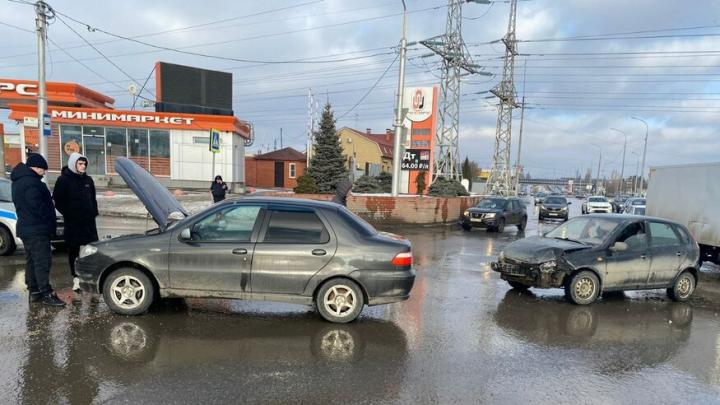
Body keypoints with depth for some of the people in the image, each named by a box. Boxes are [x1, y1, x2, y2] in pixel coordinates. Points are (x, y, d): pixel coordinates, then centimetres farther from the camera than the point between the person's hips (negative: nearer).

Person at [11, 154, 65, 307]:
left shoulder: (19, 181, 15)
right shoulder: (31, 182, -18)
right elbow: (38, 207, -23)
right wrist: (51, 222, -10)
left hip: (26, 228, 11)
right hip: (37, 229, -11)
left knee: (32, 260, 14)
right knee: (42, 261, -8)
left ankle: (34, 291, 20)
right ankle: (47, 294, -7)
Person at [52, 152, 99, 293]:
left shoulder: (88, 179, 12)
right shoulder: (63, 180, -4)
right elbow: (58, 200, -5)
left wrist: (94, 212, 9)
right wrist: (68, 214, -10)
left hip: (89, 221, 5)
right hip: (72, 223, -4)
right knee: (74, 250, 2)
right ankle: (76, 278, 9)